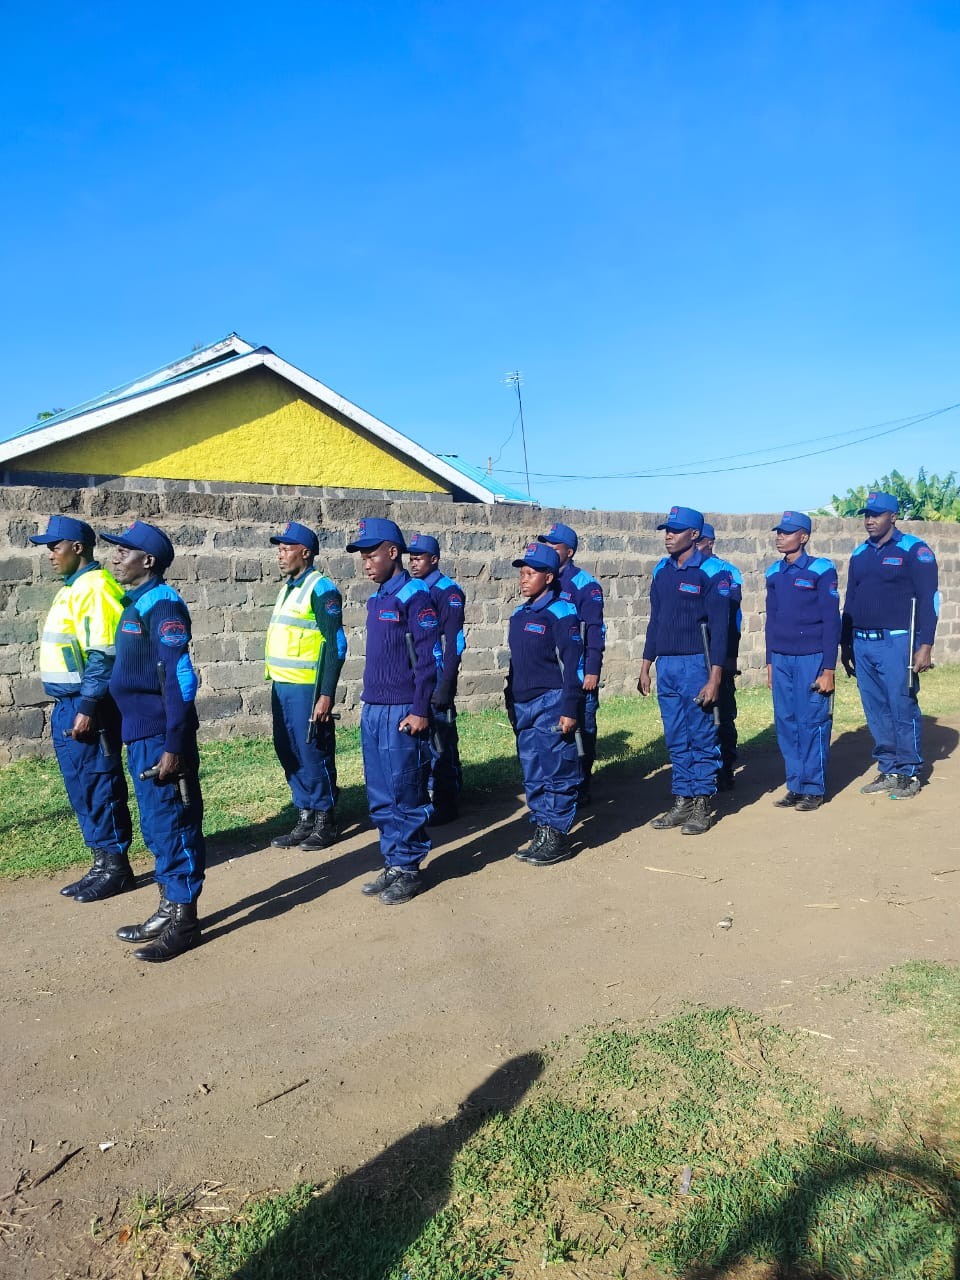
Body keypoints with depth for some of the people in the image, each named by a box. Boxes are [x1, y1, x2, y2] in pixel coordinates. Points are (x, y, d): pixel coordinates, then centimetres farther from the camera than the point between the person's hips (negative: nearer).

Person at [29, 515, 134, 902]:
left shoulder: (95, 587, -14)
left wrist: (87, 709, -22)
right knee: (81, 786, 13)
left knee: (98, 784, -2)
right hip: (67, 704, 10)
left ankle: (115, 866, 8)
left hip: (86, 706, -10)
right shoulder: (72, 589, 17)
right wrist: (66, 707, 19)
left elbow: (103, 655, -20)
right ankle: (102, 862, 22)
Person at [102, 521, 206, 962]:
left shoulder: (163, 604, -15)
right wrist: (136, 739, 19)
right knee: (156, 826, 16)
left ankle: (183, 920, 12)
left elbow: (180, 680, -20)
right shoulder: (135, 603, 14)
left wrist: (174, 746, -22)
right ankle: (168, 909, 28)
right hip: (139, 736, 9)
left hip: (162, 739, -9)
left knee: (173, 825, 0)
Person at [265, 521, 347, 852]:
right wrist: (276, 685, 18)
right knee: (289, 754, 12)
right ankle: (305, 819, 23)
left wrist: (326, 694, -19)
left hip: (307, 689, -9)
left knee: (313, 754, 0)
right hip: (281, 687, 9)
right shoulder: (287, 588, 16)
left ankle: (325, 821, 13)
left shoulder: (321, 589, -10)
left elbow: (335, 645, -15)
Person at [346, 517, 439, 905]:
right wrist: (367, 703, 19)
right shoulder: (376, 599, 14)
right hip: (372, 712, 8)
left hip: (402, 713, -8)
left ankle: (409, 869, 14)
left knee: (406, 795, 2)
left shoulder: (414, 596, -11)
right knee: (380, 798, 13)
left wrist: (420, 710, -16)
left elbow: (427, 658, -14)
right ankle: (392, 865, 24)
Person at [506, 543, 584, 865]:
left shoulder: (561, 612, -10)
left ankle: (557, 837, 9)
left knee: (555, 772, -1)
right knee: (532, 774, 11)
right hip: (523, 706, 8)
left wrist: (569, 709, -16)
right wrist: (511, 705, 19)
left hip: (551, 705, -8)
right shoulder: (519, 614, 13)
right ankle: (541, 834, 21)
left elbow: (572, 664, -12)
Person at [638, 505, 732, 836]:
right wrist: (646, 666, 13)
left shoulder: (711, 572, -9)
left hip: (696, 664, -6)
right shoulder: (662, 570, 10)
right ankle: (682, 801, 20)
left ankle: (702, 805, 13)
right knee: (675, 739, 11)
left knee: (702, 737, 3)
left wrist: (714, 679, -15)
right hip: (665, 666, 6)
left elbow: (719, 627, -11)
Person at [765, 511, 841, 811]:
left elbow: (831, 621, -7)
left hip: (811, 659, -5)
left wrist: (829, 669, -10)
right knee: (786, 723, 7)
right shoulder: (774, 573, 9)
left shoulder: (821, 570, -6)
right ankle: (795, 786, 17)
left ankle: (814, 789, 10)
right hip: (781, 660, 5)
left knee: (812, 723, -1)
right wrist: (770, 663, 13)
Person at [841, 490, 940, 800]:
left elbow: (929, 599, -8)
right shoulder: (859, 554, 14)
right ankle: (888, 770, 19)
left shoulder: (914, 550, -4)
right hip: (862, 644, 6)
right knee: (876, 711, 9)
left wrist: (925, 646, -14)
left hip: (897, 643, -6)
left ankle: (910, 773, 11)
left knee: (902, 708, -1)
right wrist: (845, 644, 17)